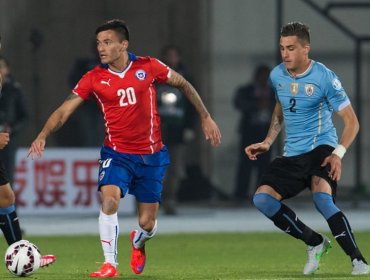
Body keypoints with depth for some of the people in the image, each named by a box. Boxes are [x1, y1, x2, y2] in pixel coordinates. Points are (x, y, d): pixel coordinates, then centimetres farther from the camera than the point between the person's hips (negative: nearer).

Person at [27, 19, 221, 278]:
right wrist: (43, 135, -26)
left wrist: (205, 117, 7)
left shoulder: (148, 67, -7)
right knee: (109, 198, -29)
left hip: (151, 155, 0)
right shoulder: (94, 79, -7)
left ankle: (138, 242, 42)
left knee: (147, 224, 3)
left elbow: (182, 84, 7)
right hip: (116, 153, 0)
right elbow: (65, 110, -10)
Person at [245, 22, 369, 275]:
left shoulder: (325, 78, -12)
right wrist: (267, 143, 15)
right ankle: (316, 243, 4)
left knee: (322, 199, -32)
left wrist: (338, 154, -23)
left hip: (321, 148, -6)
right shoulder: (277, 76, 5)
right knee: (262, 199, -12)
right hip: (292, 154, 6)